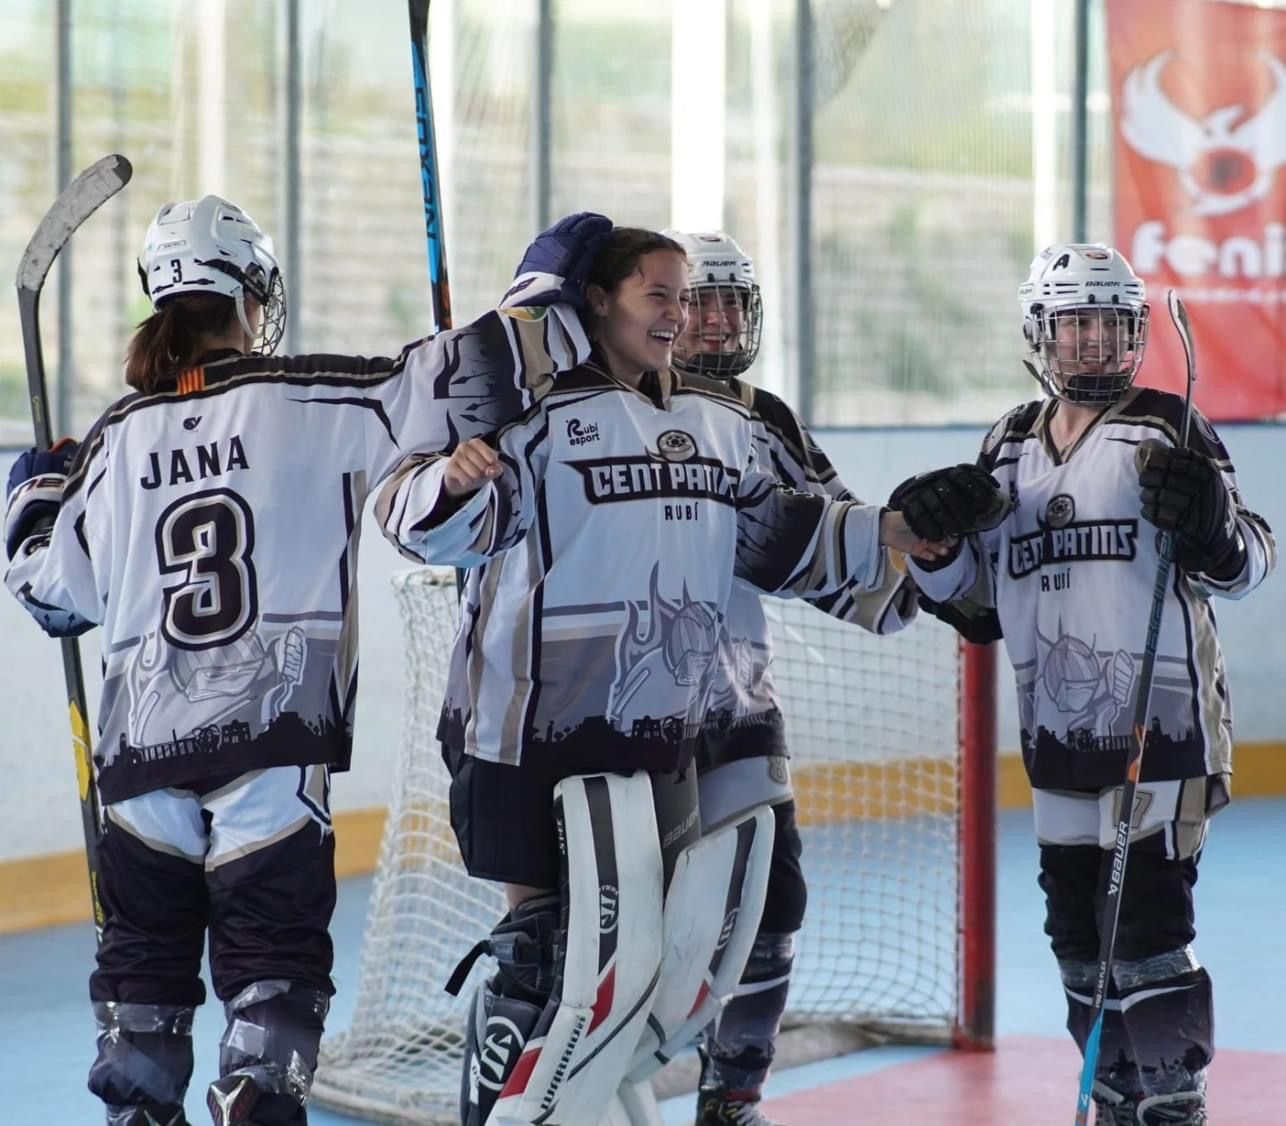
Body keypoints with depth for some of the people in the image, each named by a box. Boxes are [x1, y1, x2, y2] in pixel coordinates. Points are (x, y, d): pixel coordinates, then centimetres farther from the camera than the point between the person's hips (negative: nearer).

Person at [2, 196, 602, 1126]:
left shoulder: (117, 439, 9)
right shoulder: (312, 401, -3)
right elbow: (461, 386, -8)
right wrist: (551, 298, 6)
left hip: (142, 739, 4)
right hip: (271, 739, -4)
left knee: (146, 953, 16)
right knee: (274, 954, 1)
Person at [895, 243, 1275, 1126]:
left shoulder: (1168, 431, -4)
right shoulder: (1012, 447, 12)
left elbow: (1247, 565, -6)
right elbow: (977, 591, 13)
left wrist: (1215, 529, -27)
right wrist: (932, 534, -6)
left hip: (1163, 721, -6)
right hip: (1058, 730, 6)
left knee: (1149, 922, -10)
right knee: (1079, 929, 12)